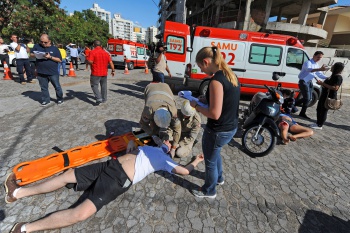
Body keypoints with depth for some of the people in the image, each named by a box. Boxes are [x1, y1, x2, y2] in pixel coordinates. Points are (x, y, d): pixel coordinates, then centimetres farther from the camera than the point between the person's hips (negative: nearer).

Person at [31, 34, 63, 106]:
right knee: (44, 87, 11)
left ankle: (60, 99, 21)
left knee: (57, 87, 4)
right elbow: (31, 54, 14)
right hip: (41, 73, 3)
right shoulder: (37, 46, 8)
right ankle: (45, 100, 23)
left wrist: (50, 57, -16)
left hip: (53, 73, -3)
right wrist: (36, 55, -8)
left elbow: (60, 60, -3)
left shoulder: (54, 48, 1)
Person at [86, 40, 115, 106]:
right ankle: (104, 99, 23)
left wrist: (86, 61, 3)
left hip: (95, 73, -5)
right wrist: (113, 70, 12)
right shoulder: (105, 53, 7)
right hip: (104, 73, 5)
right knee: (104, 86, 15)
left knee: (94, 86, 3)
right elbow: (110, 62, 5)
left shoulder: (93, 52, -10)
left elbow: (90, 62, -18)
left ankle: (99, 99, -11)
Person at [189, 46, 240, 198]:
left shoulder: (216, 80, -25)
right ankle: (219, 178, 57)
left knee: (210, 161, 16)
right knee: (215, 153, 33)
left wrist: (196, 106, -13)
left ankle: (209, 191, 41)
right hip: (231, 127, 9)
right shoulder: (231, 75, 3)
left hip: (219, 131, -9)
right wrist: (204, 100, 7)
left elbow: (215, 114, -28)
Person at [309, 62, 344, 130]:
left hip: (329, 97, -10)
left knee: (324, 111, -2)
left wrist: (323, 84, -25)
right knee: (319, 109, 15)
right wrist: (322, 83, 9)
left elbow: (335, 88, -26)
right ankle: (318, 123, 26)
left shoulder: (338, 77, -16)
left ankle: (319, 125, 7)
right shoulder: (333, 75, 15)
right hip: (324, 95, 10)